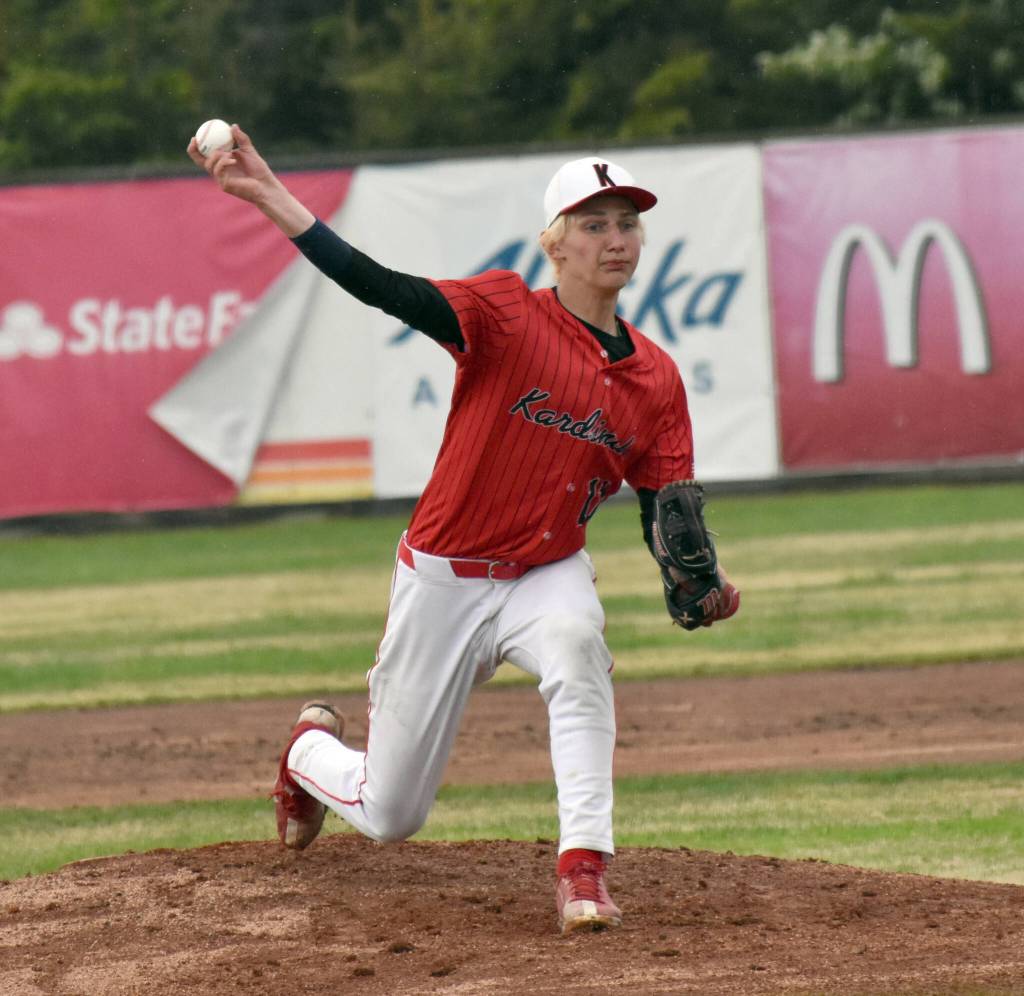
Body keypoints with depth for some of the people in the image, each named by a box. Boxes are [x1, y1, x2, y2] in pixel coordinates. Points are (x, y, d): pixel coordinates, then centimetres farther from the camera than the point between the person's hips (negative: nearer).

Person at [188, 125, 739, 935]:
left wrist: (699, 587, -23)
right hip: (445, 575, -2)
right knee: (389, 814, 7)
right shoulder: (506, 312, -15)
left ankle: (584, 869, -37)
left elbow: (666, 517, 0)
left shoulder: (655, 378, -1)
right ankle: (312, 749, 44)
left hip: (549, 574, 2)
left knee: (576, 646, -37)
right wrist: (270, 198, -41)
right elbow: (384, 290, -28)